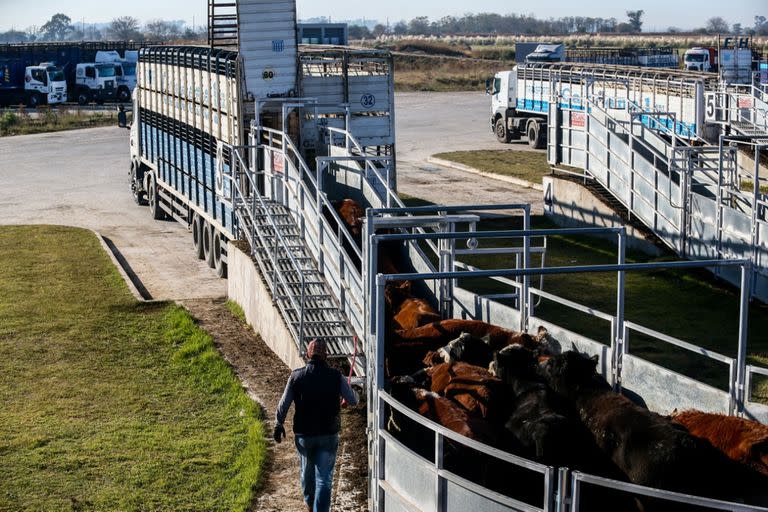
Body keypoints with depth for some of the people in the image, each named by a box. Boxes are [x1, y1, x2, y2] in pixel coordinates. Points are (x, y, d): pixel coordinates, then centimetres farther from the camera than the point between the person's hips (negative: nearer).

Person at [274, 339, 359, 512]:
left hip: (303, 434, 2)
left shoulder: (296, 376, -7)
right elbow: (353, 400, -4)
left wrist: (278, 425, 14)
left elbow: (283, 405, -1)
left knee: (307, 471, 24)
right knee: (324, 478, 1)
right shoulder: (336, 376, -10)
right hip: (329, 435, -2)